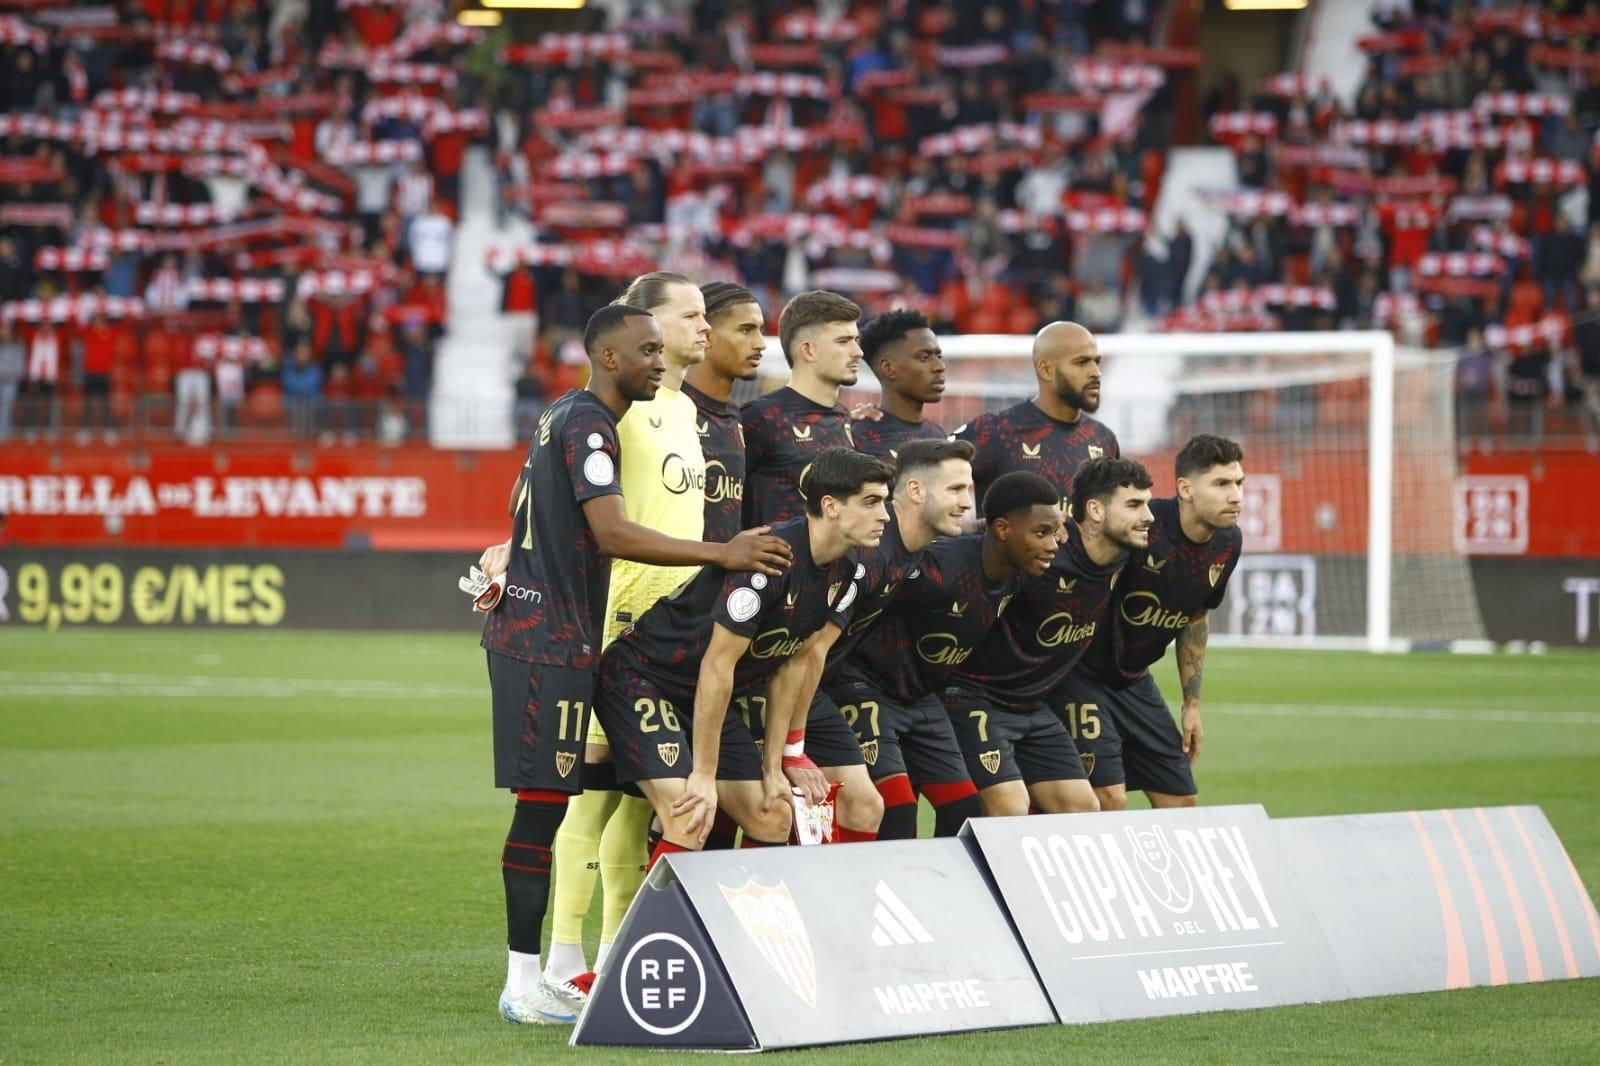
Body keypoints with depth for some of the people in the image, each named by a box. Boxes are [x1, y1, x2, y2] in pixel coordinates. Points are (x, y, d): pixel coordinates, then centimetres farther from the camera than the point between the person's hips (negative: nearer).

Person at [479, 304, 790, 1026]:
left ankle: (538, 973, 12)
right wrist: (721, 554, -25)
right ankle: (525, 984, -10)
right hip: (550, 636, -10)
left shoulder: (564, 418, 18)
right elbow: (613, 534, -25)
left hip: (536, 632, 10)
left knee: (548, 801, 10)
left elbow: (520, 499, 33)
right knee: (544, 799, -10)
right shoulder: (589, 427, -14)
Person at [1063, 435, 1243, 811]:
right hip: (1083, 676, -8)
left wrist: (1192, 705, 13)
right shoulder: (1143, 527, -28)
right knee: (1109, 798, -17)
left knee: (1181, 801, 7)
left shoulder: (1228, 543, -3)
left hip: (1135, 679, 8)